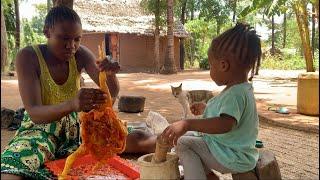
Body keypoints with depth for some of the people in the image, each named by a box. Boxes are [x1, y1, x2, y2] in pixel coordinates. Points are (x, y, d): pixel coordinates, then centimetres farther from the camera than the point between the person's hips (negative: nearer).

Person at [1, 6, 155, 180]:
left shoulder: (81, 54, -7)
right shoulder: (28, 57, -17)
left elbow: (111, 93, -10)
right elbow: (34, 113, -27)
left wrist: (111, 74, -34)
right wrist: (71, 104, -47)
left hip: (76, 126, 3)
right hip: (39, 129, -2)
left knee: (145, 141, -15)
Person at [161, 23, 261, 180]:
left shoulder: (235, 93, -27)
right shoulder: (242, 89, 7)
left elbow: (225, 124, -44)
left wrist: (187, 124, -49)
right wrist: (206, 109, 28)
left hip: (232, 158, -10)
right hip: (233, 150, 10)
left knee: (182, 143, -12)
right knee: (192, 137, 16)